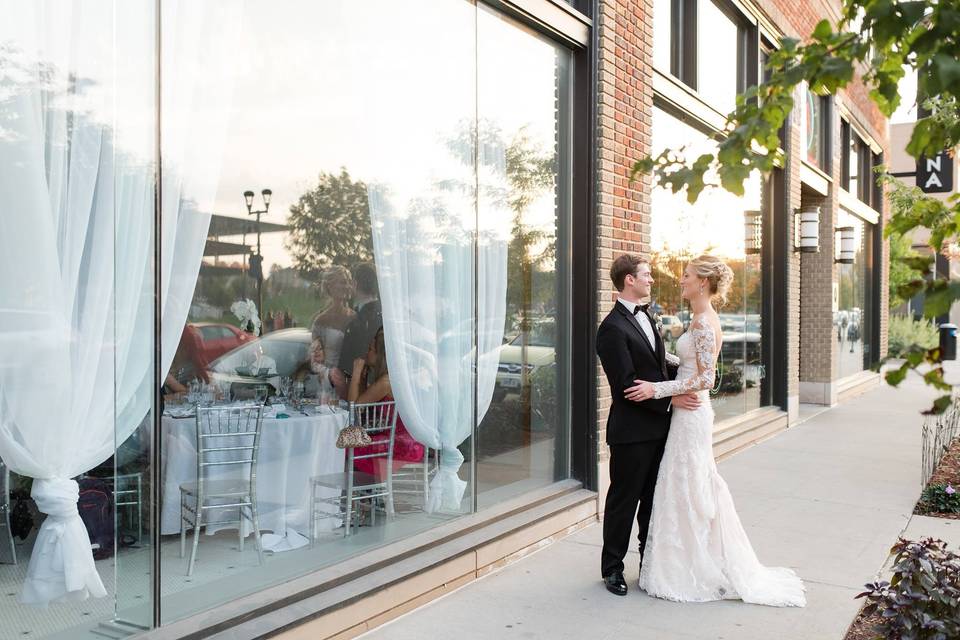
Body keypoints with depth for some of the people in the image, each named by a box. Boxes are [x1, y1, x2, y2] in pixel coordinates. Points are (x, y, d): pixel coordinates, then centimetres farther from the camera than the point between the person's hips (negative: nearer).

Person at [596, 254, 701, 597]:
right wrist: (671, 398, -20)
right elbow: (626, 383, -20)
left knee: (654, 498, 17)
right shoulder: (612, 328, -16)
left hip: (657, 427, 8)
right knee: (624, 500, 4)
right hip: (631, 430, -8)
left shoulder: (645, 317, 13)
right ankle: (612, 568, 19)